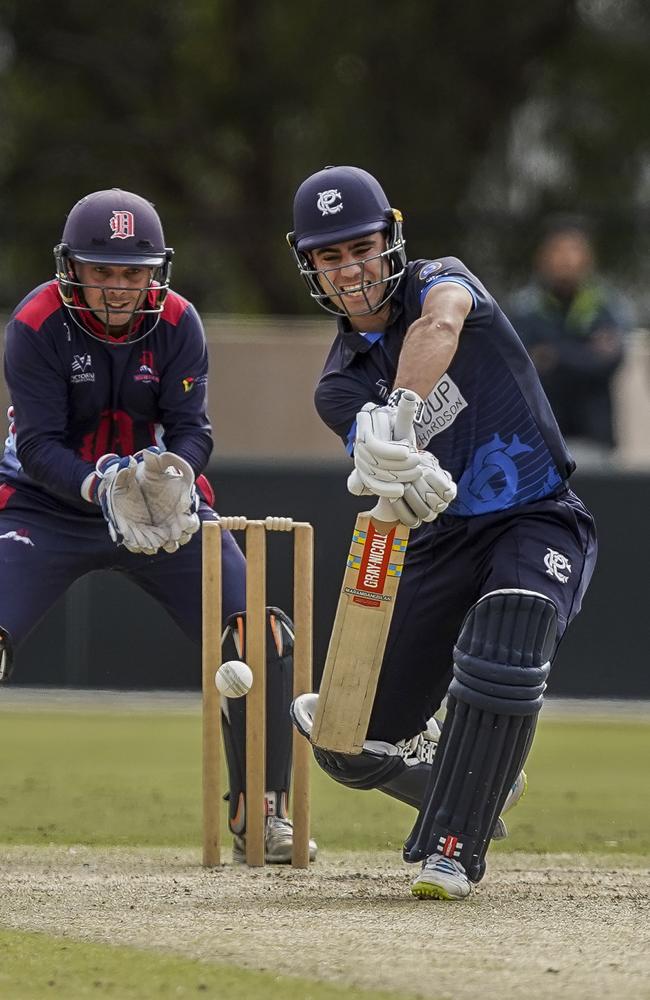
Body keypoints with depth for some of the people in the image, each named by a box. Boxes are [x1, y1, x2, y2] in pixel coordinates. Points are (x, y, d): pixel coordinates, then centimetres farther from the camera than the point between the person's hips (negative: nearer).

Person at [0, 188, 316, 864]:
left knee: (261, 635, -11)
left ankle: (262, 814, 4)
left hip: (160, 499, 2)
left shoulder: (177, 323, -10)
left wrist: (173, 474, -34)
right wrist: (100, 489, -39)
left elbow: (192, 428, -11)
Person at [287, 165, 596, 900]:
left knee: (506, 633, -36)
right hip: (444, 541, 4)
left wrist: (397, 414, -51)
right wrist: (405, 485, -44)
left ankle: (452, 849, -28)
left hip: (541, 521, -4)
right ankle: (468, 787, 31)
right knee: (352, 746, -1)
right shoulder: (340, 386, 1)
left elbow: (440, 325, -33)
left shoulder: (440, 283, -5)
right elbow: (397, 483, -18)